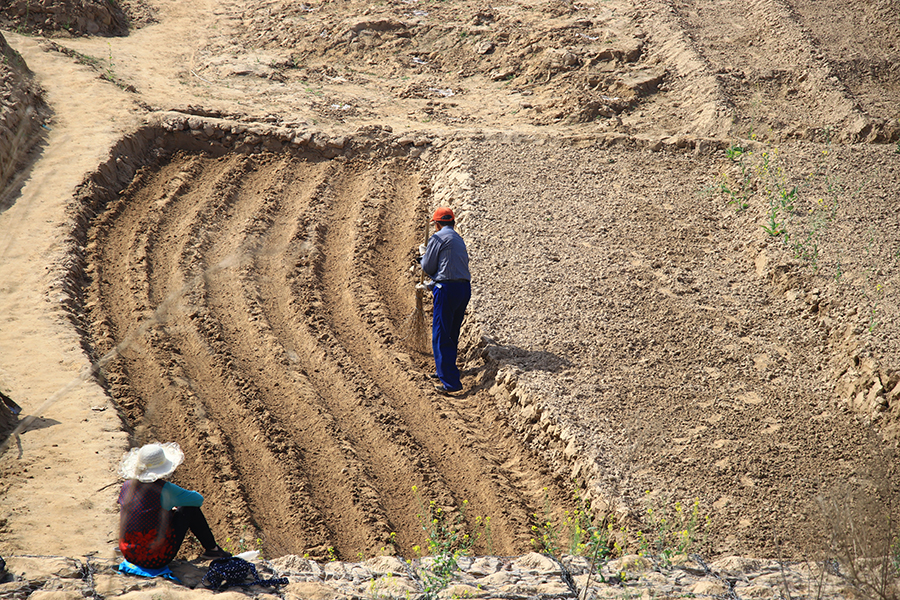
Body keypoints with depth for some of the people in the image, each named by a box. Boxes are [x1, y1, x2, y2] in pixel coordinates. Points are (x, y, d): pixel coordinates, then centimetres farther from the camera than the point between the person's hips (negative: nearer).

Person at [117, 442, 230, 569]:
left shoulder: (127, 485, -1)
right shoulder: (164, 489, -19)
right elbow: (198, 499, -5)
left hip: (129, 554, 6)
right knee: (190, 508, 6)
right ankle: (212, 549, 21)